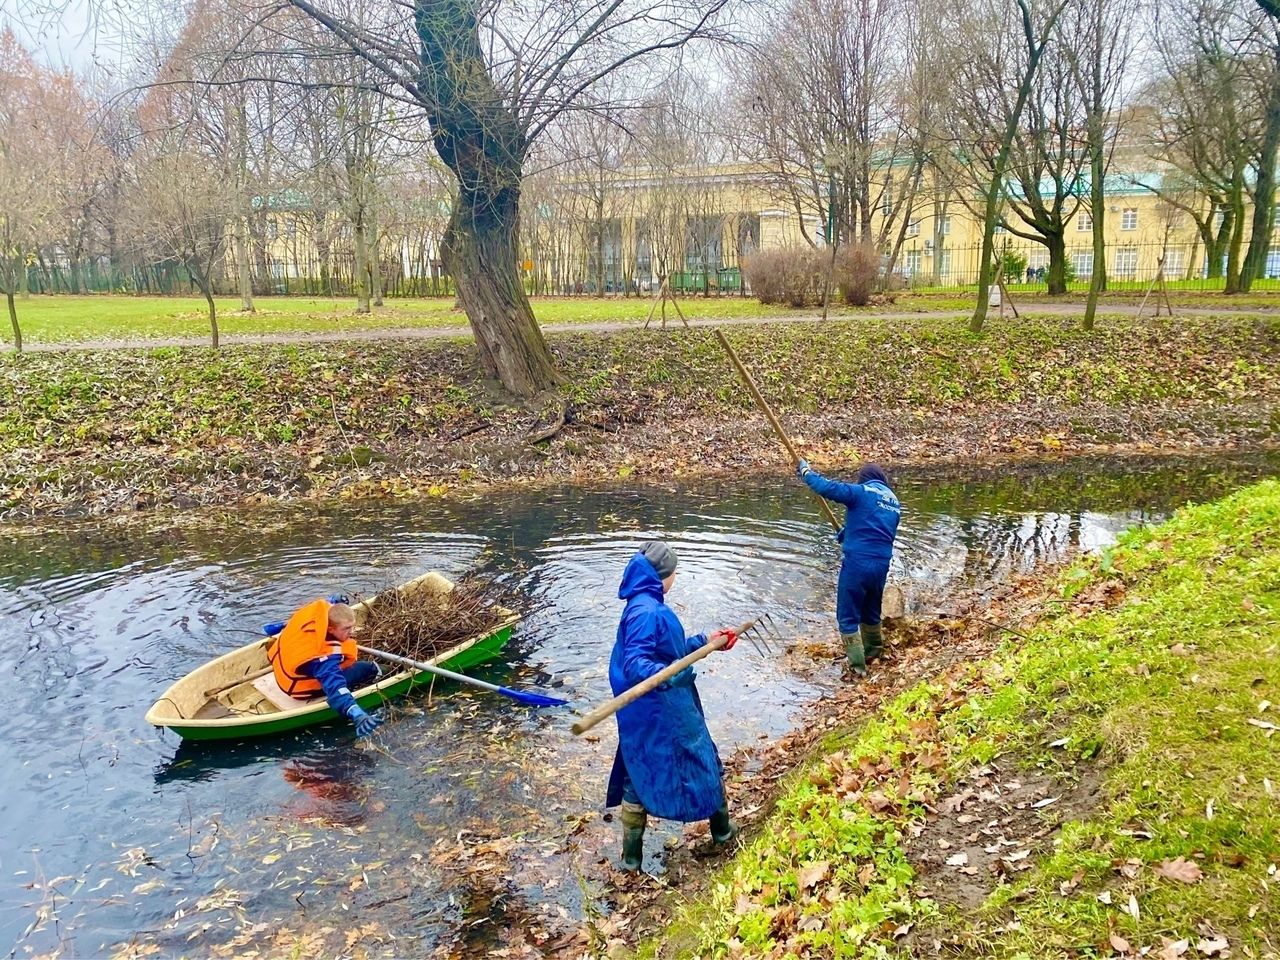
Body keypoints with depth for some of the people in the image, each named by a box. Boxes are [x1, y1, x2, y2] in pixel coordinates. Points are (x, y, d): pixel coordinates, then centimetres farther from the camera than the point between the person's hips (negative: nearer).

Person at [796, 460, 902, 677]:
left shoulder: (861, 492, -5)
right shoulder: (894, 502, 16)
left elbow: (827, 488, -14)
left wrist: (806, 471, 4)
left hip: (857, 563, -7)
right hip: (881, 565, 7)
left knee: (848, 616, 2)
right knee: (871, 612, 25)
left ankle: (857, 665, 1)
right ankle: (873, 652, 42)